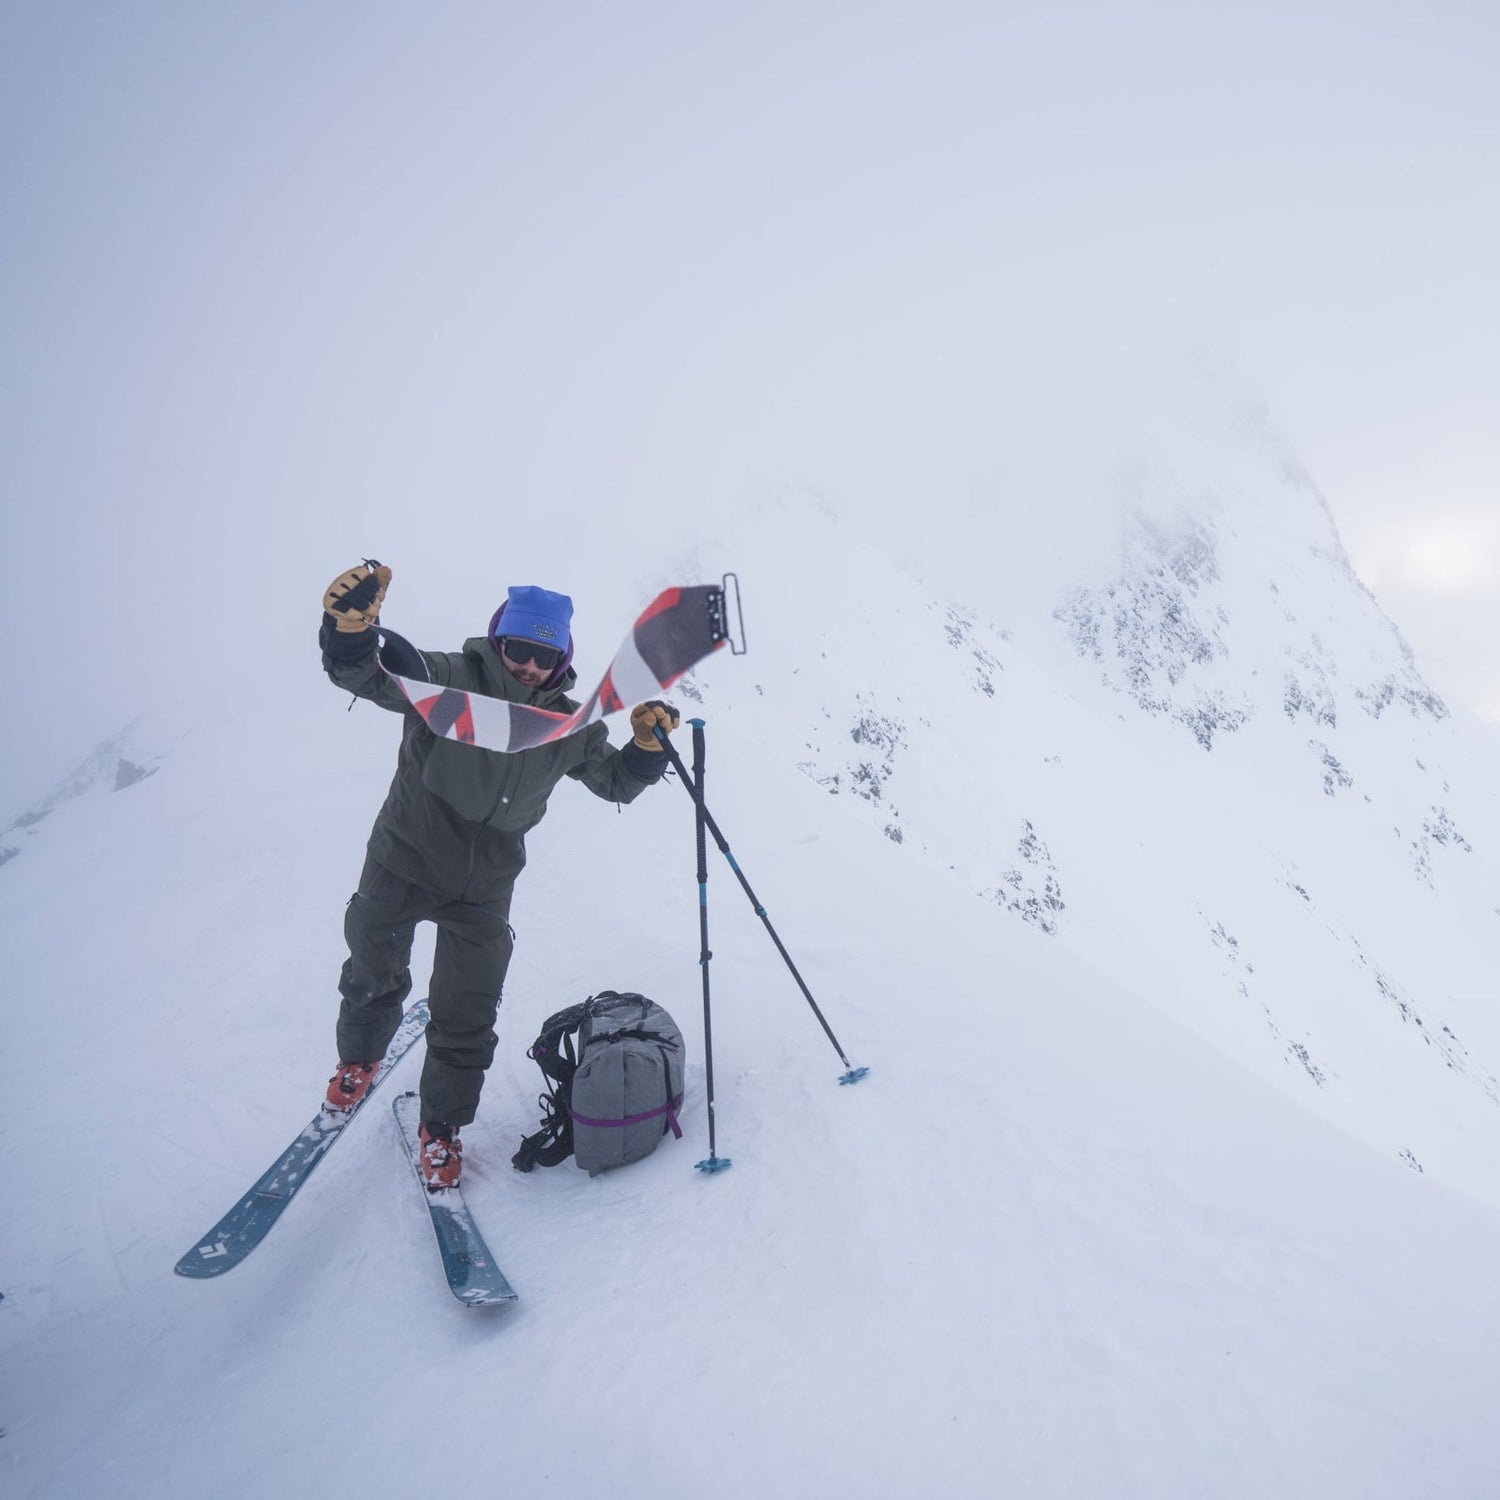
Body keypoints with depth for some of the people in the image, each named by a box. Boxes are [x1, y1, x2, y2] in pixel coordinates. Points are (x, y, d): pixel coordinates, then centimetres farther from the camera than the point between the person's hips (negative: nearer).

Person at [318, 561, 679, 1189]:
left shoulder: (569, 725, -3)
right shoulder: (449, 679, -15)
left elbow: (616, 783, 9)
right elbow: (368, 675, -28)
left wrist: (647, 745, -11)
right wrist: (350, 628, -50)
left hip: (483, 890, 2)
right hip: (403, 865, -1)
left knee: (467, 1019, 7)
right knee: (374, 978, 20)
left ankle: (442, 1125, 32)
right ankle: (359, 1062, 53)